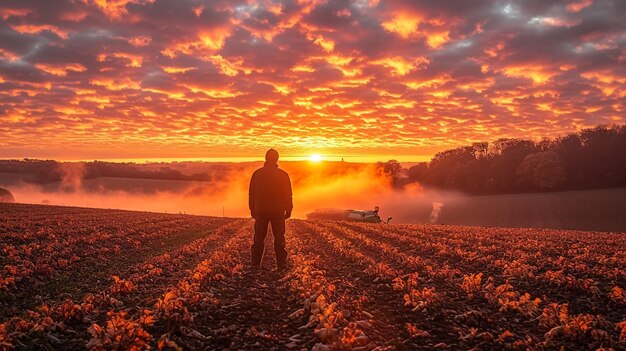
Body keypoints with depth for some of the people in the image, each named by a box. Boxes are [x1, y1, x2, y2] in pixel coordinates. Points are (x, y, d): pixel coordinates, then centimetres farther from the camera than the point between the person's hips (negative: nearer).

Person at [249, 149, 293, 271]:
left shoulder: (257, 174, 1)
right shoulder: (283, 175, -5)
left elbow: (251, 193, 6)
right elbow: (288, 194, -2)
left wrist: (252, 209, 14)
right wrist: (288, 209, 7)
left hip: (260, 211, 2)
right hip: (278, 211, -2)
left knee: (258, 238, 9)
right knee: (279, 239, 3)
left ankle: (255, 265, 10)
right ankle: (281, 265, 2)